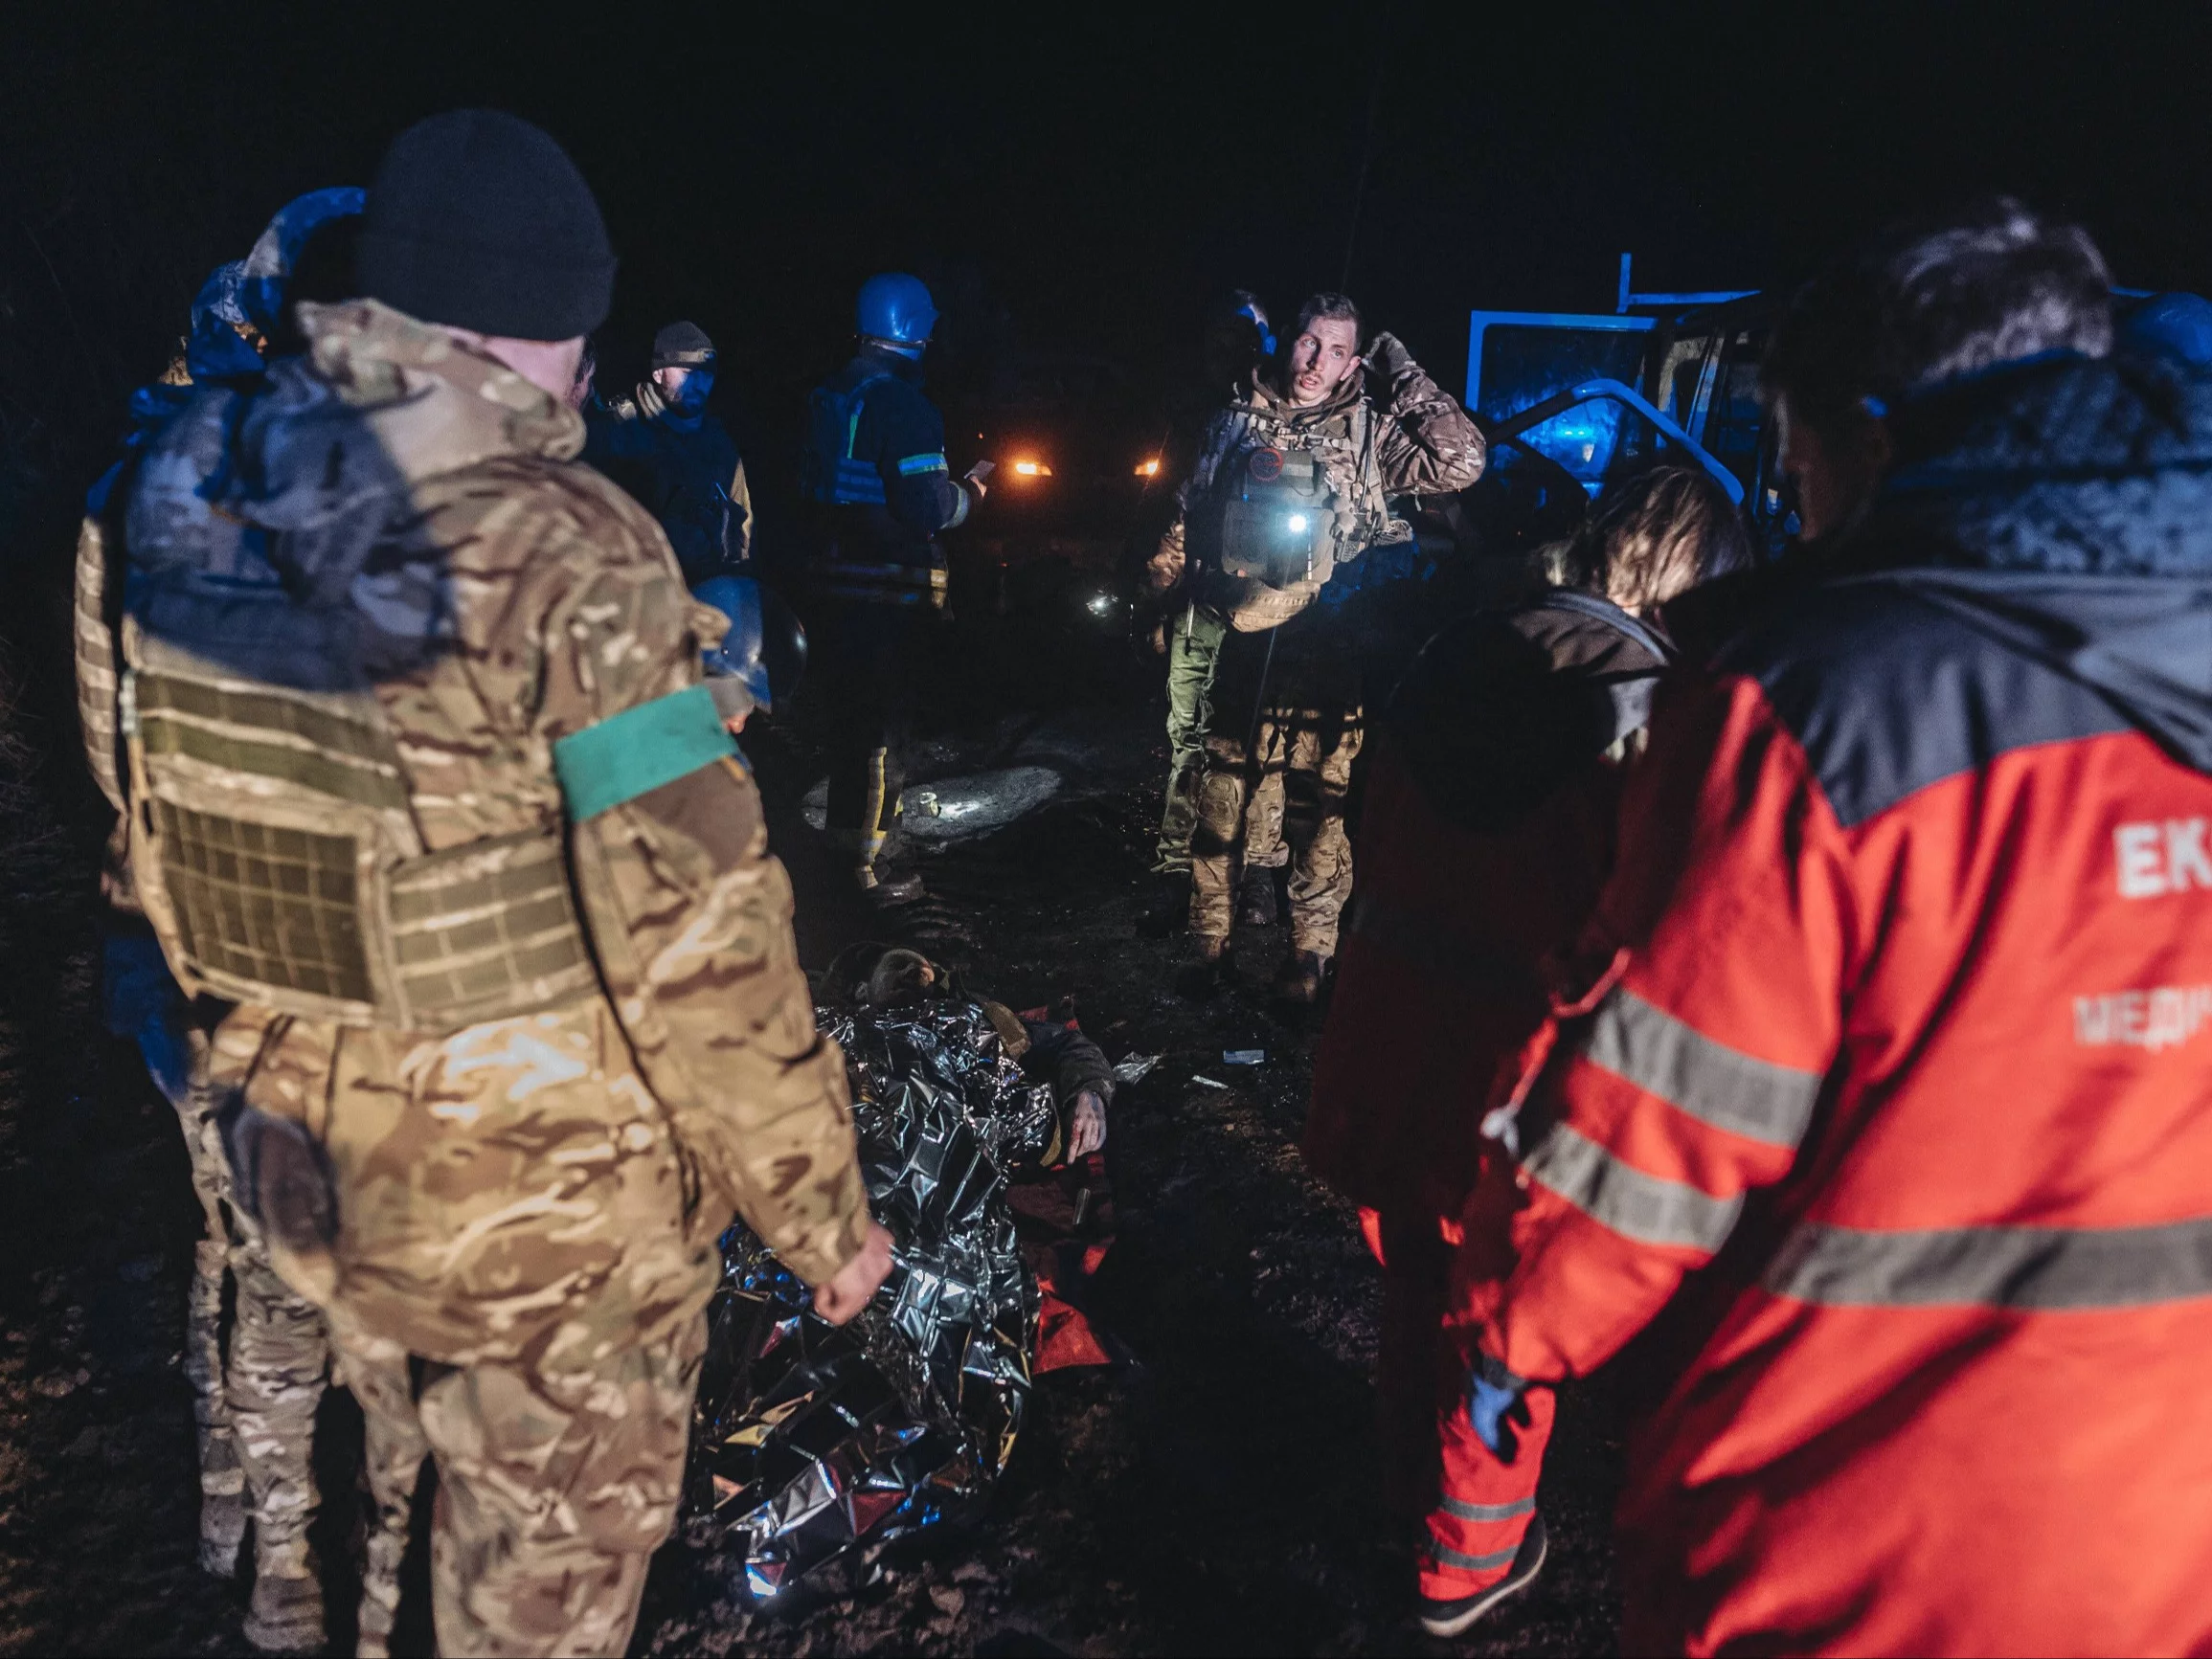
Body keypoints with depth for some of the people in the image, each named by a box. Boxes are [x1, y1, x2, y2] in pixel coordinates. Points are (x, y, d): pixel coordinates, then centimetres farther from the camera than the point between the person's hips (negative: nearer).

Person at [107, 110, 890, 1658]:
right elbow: (697, 939, -27)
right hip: (550, 1207, -6)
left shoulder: (206, 512, -5)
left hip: (311, 1176, 6)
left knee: (409, 1514, 33)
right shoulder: (566, 552, -25)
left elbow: (162, 850, 4)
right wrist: (822, 1209, -15)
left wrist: (295, 1046, 19)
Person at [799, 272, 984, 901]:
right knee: (881, 726, 2)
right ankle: (865, 866, 9)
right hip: (891, 592, -7)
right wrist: (965, 496, -1)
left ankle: (844, 834, 35)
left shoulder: (830, 396, 7)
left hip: (836, 583, 7)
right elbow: (925, 504, -23)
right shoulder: (901, 401, -17)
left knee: (848, 711, 21)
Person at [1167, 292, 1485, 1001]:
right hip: (1240, 641, 2)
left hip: (1324, 645, -2)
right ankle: (1209, 938, 22)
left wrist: (1400, 370, -4)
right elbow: (1188, 517, 19)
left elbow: (1459, 462, -11)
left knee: (1317, 803, 3)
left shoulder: (1370, 431, 3)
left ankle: (1310, 952, 18)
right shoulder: (1237, 421, 10)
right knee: (1220, 796, 7)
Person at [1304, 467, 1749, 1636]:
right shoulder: (1656, 709, -20)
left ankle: (1410, 1484, 51)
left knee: (1414, 1277, 27)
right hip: (1518, 1066, -5)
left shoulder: (1457, 658, 0)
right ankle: (1467, 1561, 39)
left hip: (1387, 1023, 6)